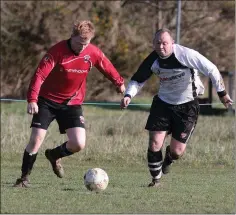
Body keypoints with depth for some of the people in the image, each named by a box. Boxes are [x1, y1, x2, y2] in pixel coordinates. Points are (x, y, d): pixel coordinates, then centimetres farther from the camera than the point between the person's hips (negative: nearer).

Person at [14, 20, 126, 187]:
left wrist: (119, 83, 26)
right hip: (47, 101, -3)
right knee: (36, 139, -12)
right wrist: (32, 99, -36)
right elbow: (40, 75, -25)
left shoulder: (93, 53, -8)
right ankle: (24, 178, 5)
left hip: (72, 103, 3)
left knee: (79, 144, -10)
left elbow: (108, 68, 12)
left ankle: (54, 155, 23)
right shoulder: (58, 51, -19)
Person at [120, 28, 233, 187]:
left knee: (177, 151, -1)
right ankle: (156, 179, 15)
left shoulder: (186, 55, -24)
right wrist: (129, 95, -15)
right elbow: (138, 80, 3)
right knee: (154, 144, -7)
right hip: (163, 102, 3)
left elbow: (211, 70, -17)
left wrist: (222, 93, -14)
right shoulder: (152, 60, -11)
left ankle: (168, 160, 38)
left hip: (187, 106, -3)